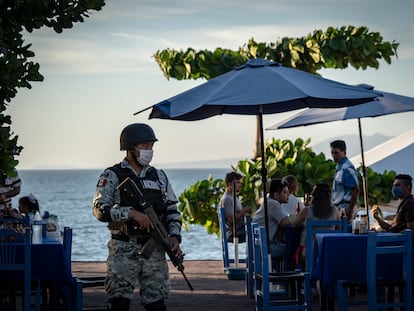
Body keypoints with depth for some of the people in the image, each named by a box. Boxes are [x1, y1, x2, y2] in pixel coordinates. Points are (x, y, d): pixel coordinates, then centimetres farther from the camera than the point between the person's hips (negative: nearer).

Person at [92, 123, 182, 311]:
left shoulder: (159, 176, 13)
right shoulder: (112, 176, -2)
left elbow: (172, 210, 16)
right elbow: (100, 210, -13)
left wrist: (175, 237, 0)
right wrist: (132, 213, -23)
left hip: (154, 250, 4)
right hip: (124, 249, -4)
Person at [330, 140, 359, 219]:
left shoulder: (347, 168, -15)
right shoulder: (339, 166, 17)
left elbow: (356, 190, -20)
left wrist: (350, 210, -22)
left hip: (344, 208, -10)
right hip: (338, 207, 10)